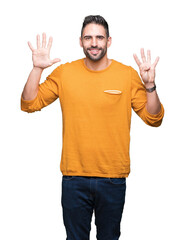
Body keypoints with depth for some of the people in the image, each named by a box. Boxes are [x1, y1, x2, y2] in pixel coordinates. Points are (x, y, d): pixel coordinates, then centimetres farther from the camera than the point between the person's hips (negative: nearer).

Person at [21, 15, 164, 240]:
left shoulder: (127, 74, -2)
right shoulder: (64, 72, 0)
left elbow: (153, 119, -2)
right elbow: (29, 104, 0)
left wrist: (149, 85, -18)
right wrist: (37, 68, -12)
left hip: (113, 179, 0)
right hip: (74, 177, 0)